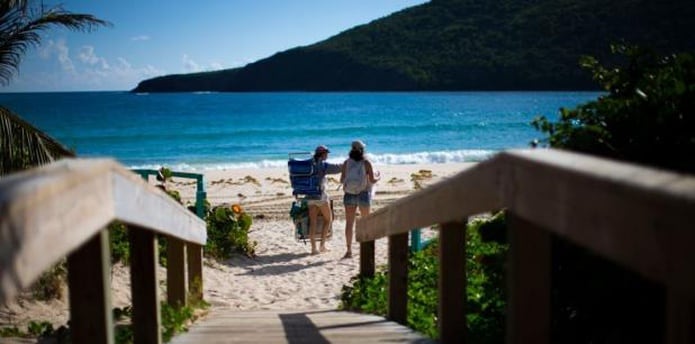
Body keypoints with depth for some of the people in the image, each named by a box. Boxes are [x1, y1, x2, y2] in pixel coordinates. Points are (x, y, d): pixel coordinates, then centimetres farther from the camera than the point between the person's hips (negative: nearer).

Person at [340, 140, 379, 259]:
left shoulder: (347, 163, 0)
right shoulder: (366, 163, -6)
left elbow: (342, 180, 1)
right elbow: (372, 180, -7)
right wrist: (377, 177, 14)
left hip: (349, 194, 1)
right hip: (363, 194, -1)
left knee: (349, 223, 3)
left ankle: (349, 250, -3)